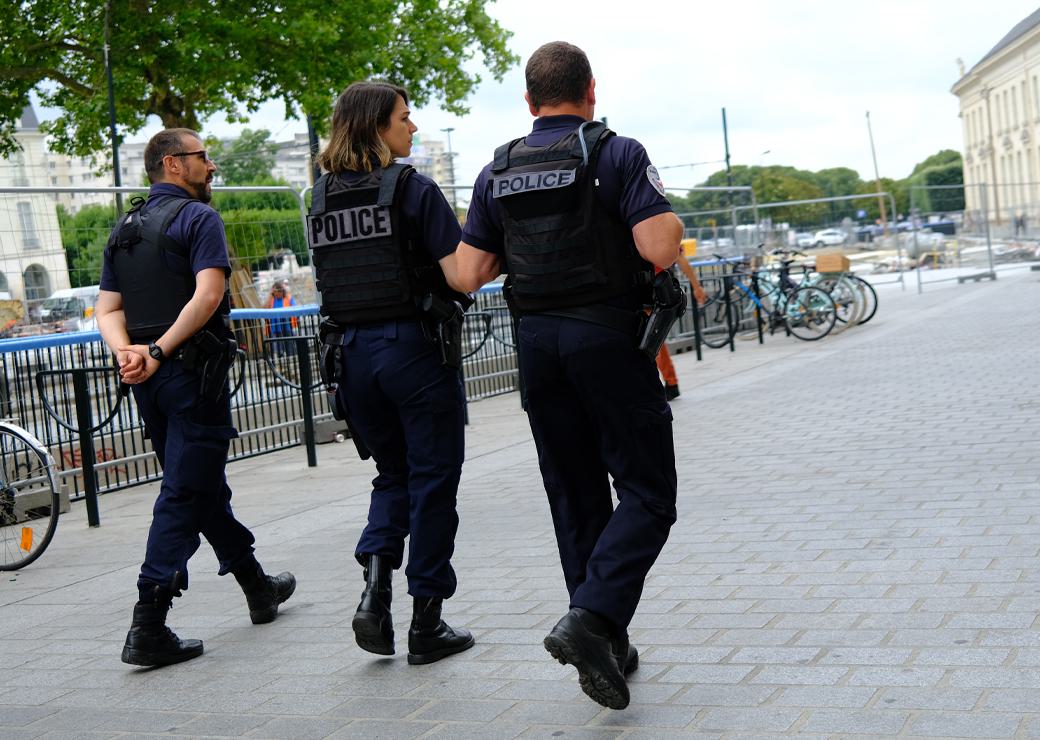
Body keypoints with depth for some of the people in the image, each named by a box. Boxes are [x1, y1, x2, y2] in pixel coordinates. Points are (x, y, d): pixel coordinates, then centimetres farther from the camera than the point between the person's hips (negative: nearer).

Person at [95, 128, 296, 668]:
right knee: (184, 495, -6)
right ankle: (148, 628, -9)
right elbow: (208, 294, -21)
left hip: (147, 379, 8)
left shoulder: (123, 230, 16)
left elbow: (107, 309, 8)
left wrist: (126, 351, -8)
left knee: (202, 486, 19)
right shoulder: (198, 217, -6)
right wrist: (159, 351, -22)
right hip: (193, 370, -8)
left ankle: (257, 587, 35)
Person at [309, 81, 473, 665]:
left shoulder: (321, 198, 8)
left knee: (393, 472, 21)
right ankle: (427, 624, 11)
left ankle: (375, 587, 0)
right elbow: (461, 274, -14)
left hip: (351, 350, 6)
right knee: (433, 479, 6)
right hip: (415, 346, -6)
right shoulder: (412, 189, -11)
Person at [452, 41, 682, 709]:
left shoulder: (497, 172, 7)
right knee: (647, 495, 1)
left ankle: (608, 646, 19)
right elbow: (660, 248, -19)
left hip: (537, 342, 5)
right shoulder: (616, 154, -8)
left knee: (575, 500, 13)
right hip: (609, 336, -5)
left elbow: (468, 274, 5)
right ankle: (591, 619, -18)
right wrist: (670, 222, 3)